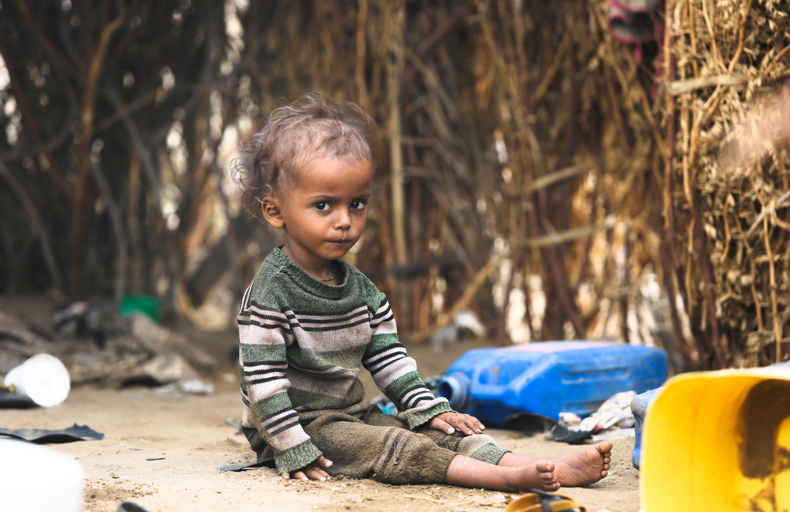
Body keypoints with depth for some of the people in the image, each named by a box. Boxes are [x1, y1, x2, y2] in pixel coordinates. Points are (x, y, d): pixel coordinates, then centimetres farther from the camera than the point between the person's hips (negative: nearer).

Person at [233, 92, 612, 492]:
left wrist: (429, 409, 5)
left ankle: (556, 469, -20)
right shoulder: (270, 294, -18)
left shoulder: (360, 288, 8)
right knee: (394, 447, -26)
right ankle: (509, 477, -43)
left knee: (439, 433, -8)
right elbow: (263, 380, -21)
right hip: (303, 425, -8)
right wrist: (294, 451, -24)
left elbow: (387, 358, 14)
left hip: (353, 414, 8)